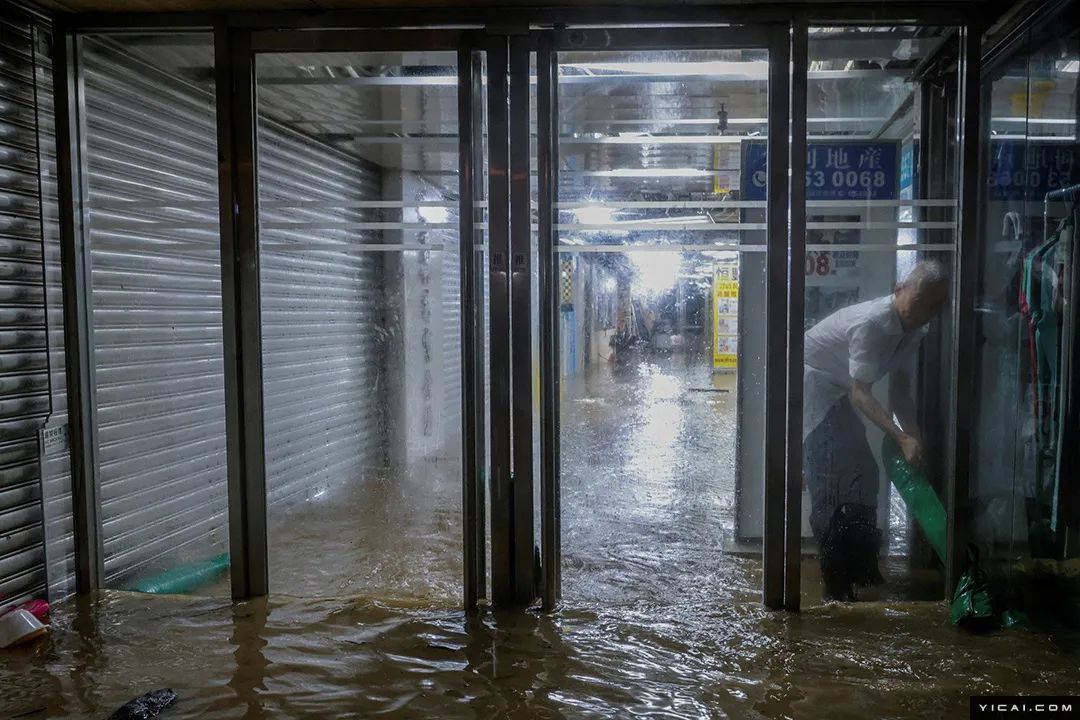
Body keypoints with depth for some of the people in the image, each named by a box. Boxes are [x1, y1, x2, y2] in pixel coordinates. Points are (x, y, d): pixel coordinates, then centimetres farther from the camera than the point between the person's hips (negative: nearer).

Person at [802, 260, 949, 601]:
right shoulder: (872, 324, -30)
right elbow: (861, 396, -31)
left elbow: (899, 390, 4)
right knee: (829, 482, -13)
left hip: (838, 391, 10)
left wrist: (914, 438, -6)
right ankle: (836, 586, -6)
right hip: (812, 380, -10)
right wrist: (902, 438, -38)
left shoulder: (912, 329, -2)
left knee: (863, 473, 10)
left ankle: (863, 570, 23)